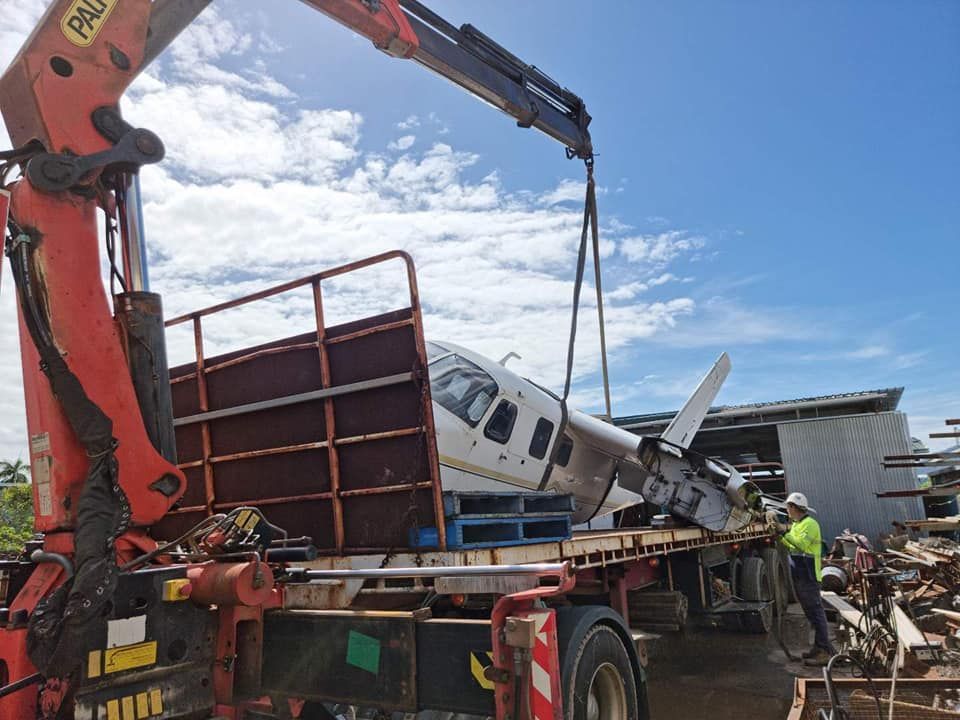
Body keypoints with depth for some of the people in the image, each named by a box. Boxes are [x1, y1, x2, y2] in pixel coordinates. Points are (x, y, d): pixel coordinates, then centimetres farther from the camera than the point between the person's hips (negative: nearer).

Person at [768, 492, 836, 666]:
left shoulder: (810, 524, -12)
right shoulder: (795, 525, 18)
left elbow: (801, 544, -26)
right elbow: (790, 546, 20)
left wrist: (785, 531, -26)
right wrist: (779, 533, 12)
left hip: (808, 576, -10)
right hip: (799, 576, 10)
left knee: (816, 612, -10)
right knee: (811, 612, 14)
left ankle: (826, 651, -10)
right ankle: (819, 646, 22)